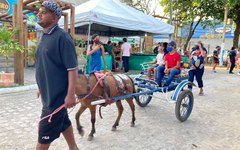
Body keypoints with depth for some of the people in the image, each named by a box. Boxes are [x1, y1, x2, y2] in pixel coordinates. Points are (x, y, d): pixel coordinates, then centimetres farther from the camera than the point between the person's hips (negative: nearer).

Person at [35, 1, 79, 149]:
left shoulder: (62, 37, -18)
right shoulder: (45, 36, 9)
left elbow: (72, 68, -22)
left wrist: (70, 94, -24)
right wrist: (43, 87, 21)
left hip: (57, 94, -9)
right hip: (49, 93, 9)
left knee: (45, 132, 2)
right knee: (63, 122, 21)